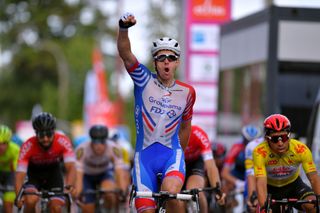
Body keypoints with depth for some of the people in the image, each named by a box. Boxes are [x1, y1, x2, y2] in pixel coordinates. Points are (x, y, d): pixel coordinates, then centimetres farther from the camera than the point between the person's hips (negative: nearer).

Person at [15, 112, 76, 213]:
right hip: (34, 173, -1)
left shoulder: (63, 142, -30)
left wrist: (69, 187, -56)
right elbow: (20, 173, -35)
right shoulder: (27, 146, -32)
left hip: (53, 172, 1)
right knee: (30, 201, -28)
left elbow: (71, 167, -37)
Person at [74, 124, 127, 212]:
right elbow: (78, 170, -40)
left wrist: (122, 187, -54)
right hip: (88, 175, 0)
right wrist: (78, 189, -55)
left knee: (109, 194, -32)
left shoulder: (113, 149, -30)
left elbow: (119, 169, -38)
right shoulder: (82, 149, -33)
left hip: (105, 173, 0)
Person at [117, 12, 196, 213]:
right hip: (144, 155, 0)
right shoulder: (144, 80, -2)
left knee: (171, 193, -31)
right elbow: (125, 53, -18)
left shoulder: (187, 92, 3)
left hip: (171, 153, 0)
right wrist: (124, 28, -36)